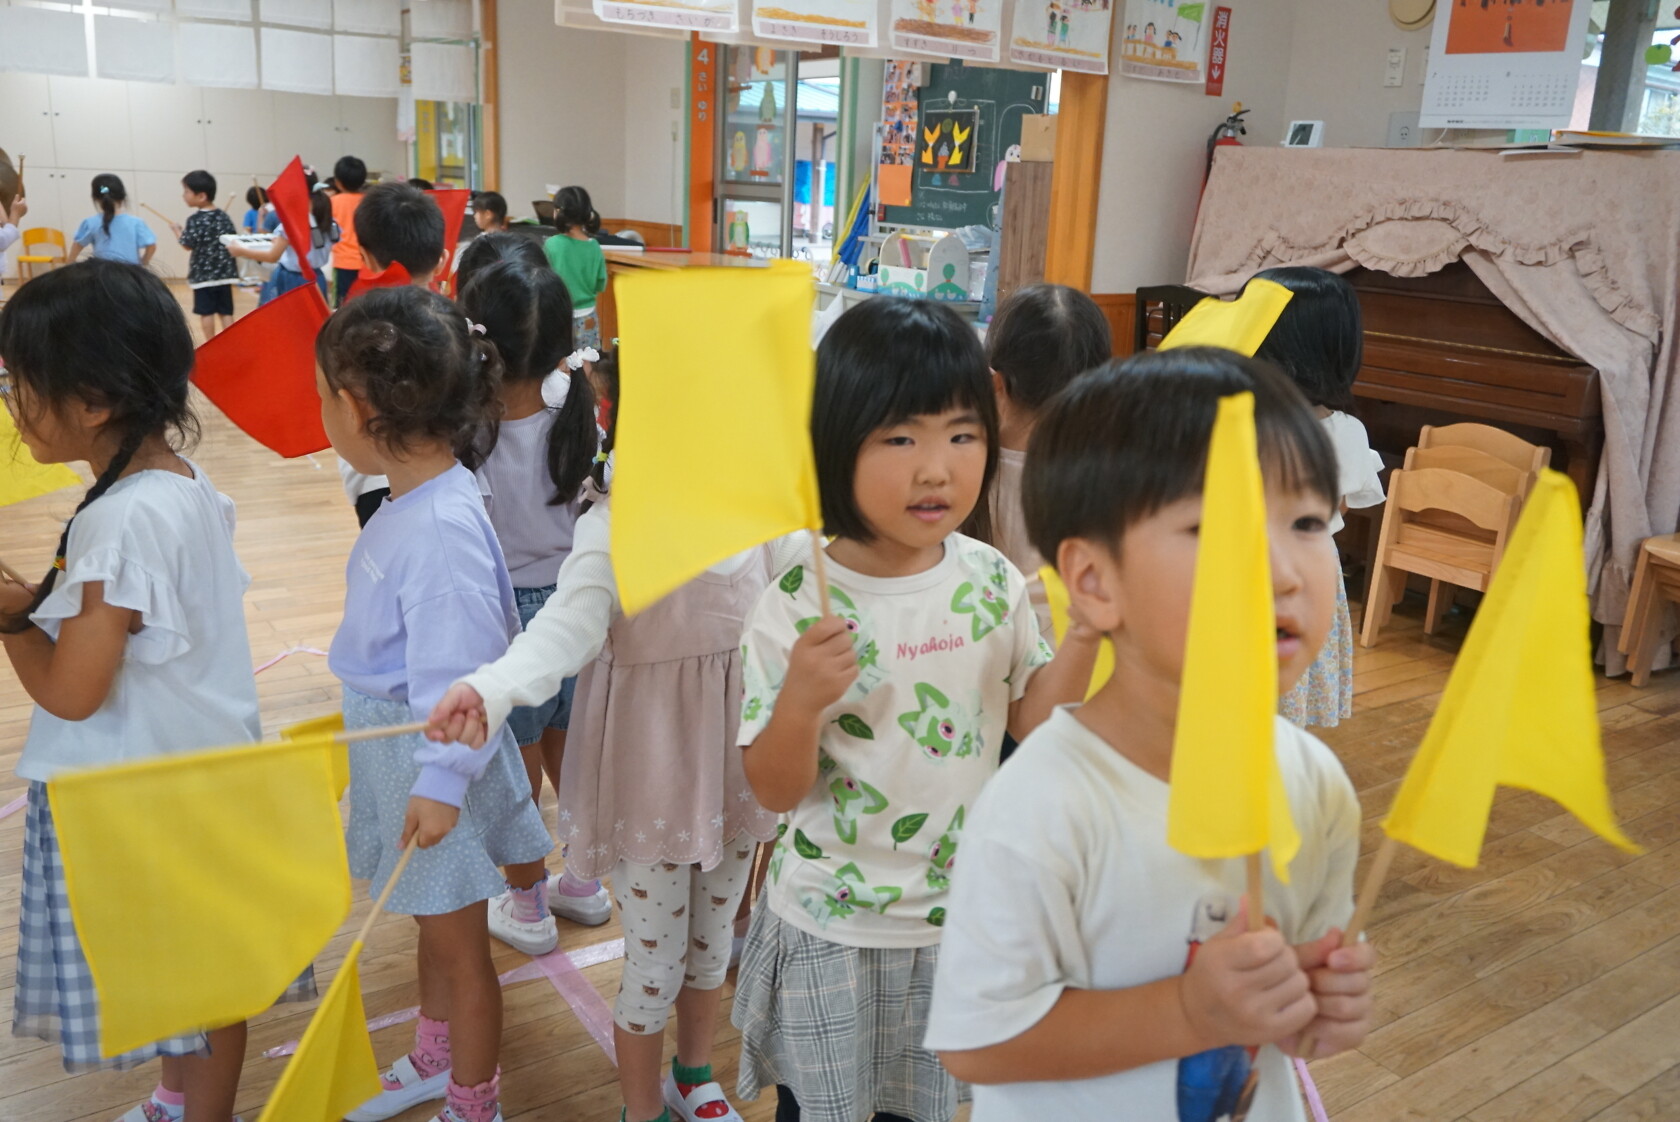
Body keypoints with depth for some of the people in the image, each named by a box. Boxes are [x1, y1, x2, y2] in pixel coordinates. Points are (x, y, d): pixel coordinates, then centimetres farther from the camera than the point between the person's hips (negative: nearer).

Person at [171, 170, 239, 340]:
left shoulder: (195, 220, -12)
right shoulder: (223, 216, 5)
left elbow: (187, 244, -12)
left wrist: (177, 230, 5)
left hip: (203, 274, -5)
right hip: (224, 272, 5)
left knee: (206, 312, 4)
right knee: (225, 311, 6)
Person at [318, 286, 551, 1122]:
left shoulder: (440, 529, -30)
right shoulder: (411, 501, 0)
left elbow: (460, 674, -28)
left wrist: (440, 779, -25)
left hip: (431, 758, -9)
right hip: (393, 746, 9)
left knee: (456, 939, 12)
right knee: (433, 922, 27)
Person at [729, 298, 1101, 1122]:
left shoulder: (992, 579, -9)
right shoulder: (796, 607, -21)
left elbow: (1033, 723, 1)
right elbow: (775, 791, -15)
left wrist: (1084, 633, -13)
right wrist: (800, 700, -34)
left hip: (961, 912, 3)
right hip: (829, 925, -3)